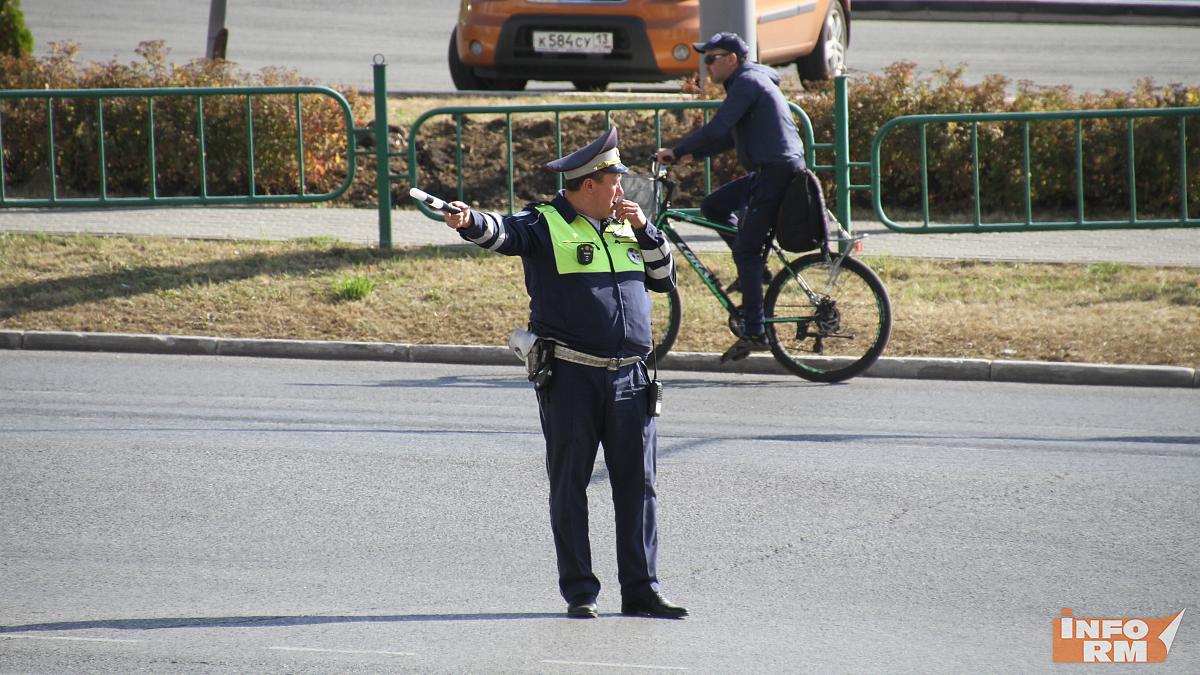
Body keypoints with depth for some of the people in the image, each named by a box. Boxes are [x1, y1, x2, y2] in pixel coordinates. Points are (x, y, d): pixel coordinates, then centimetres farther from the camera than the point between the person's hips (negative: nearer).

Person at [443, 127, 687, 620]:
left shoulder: (625, 227, 16)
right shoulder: (545, 225, -2)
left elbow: (665, 279, 18)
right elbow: (502, 232, -20)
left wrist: (645, 231, 3)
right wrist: (470, 222, -43)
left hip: (629, 378, 5)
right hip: (569, 378, -5)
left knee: (637, 486, 5)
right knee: (570, 486, 0)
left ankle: (641, 589, 11)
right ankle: (579, 592, 6)